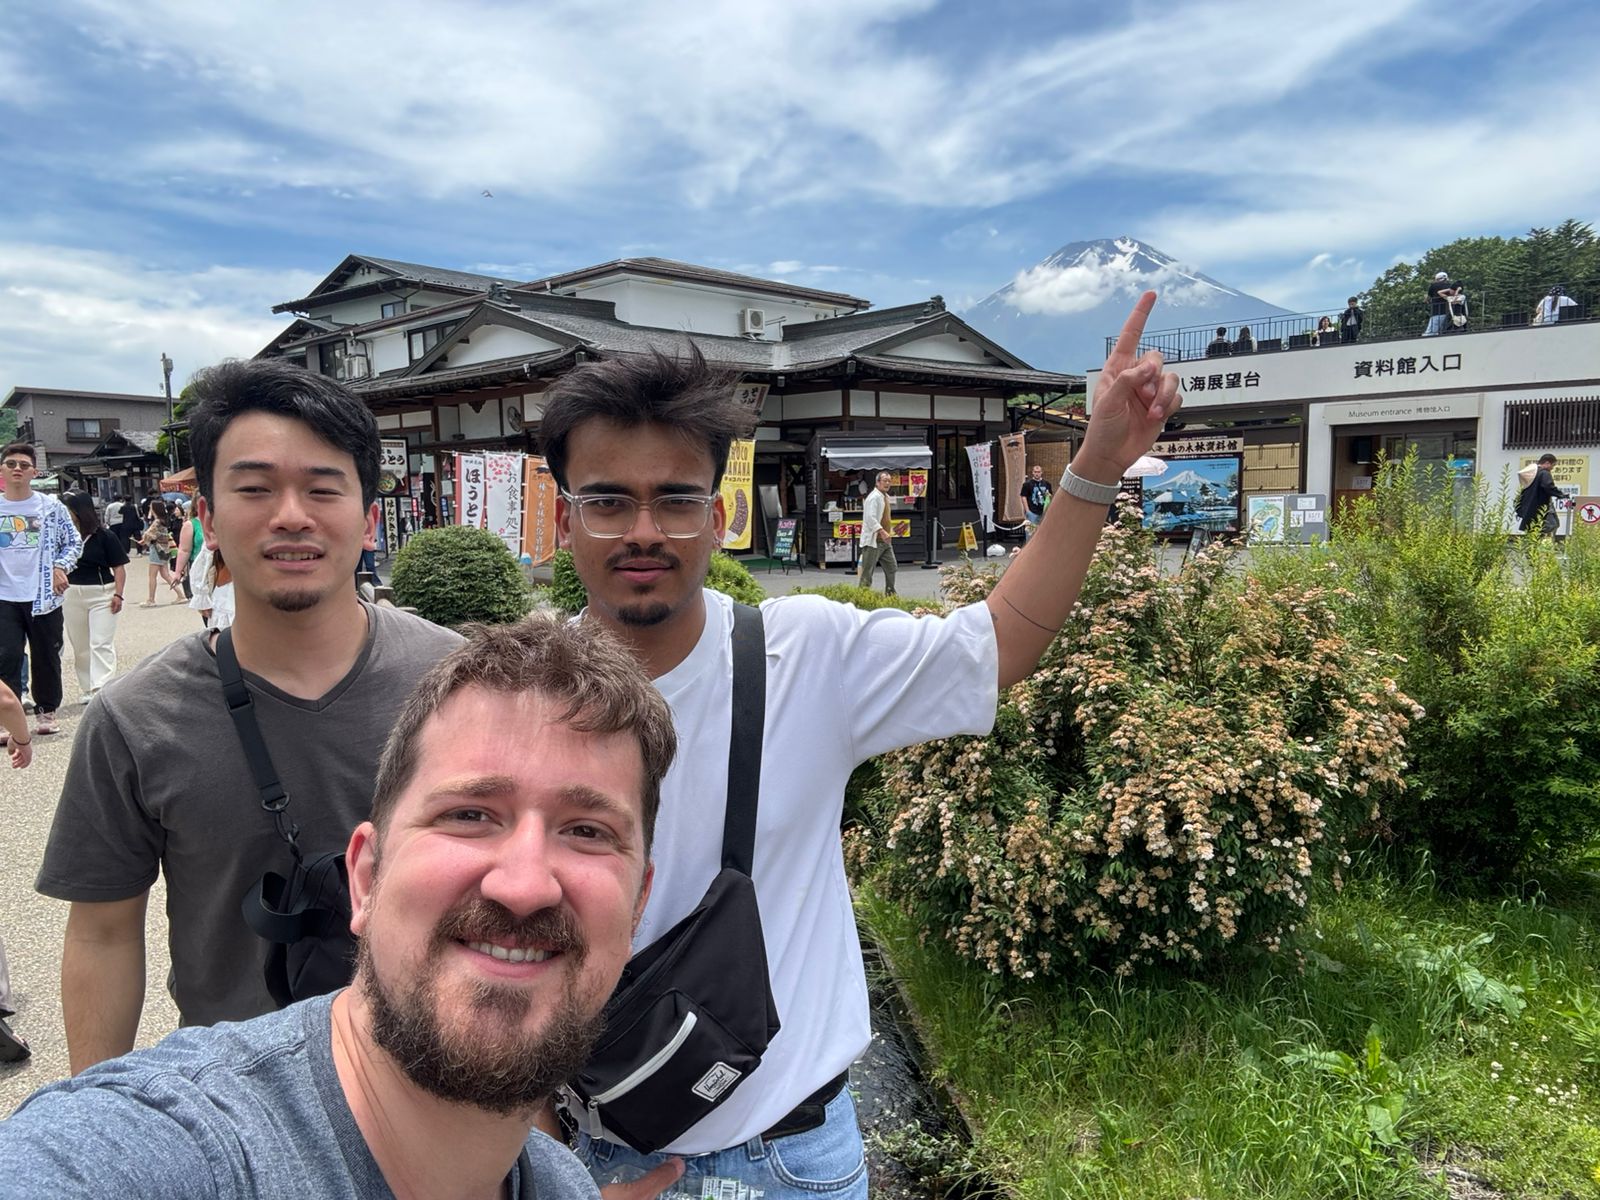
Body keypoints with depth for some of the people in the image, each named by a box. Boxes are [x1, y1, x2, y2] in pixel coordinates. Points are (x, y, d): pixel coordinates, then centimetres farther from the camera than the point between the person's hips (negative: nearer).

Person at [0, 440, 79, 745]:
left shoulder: (51, 506, 1)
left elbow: (73, 542, 7)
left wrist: (60, 567, -7)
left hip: (44, 595, 0)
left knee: (47, 657, 9)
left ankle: (46, 711, 25)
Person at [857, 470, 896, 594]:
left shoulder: (885, 496, 16)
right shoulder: (874, 497, -15)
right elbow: (870, 518, -26)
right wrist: (882, 532, -34)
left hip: (884, 541, 10)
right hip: (873, 540, -10)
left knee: (891, 567, 12)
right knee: (868, 571, -6)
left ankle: (890, 594, 22)